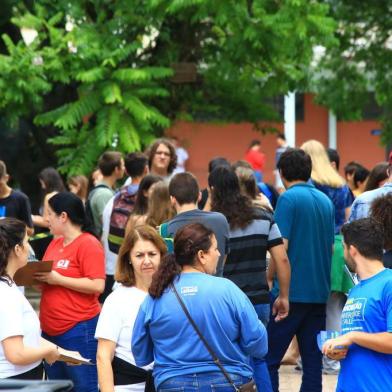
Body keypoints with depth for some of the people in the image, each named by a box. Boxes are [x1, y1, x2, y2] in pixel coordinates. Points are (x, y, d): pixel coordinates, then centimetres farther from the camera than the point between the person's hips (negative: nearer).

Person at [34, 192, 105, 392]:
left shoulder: (89, 244, -10)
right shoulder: (55, 243, 13)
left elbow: (97, 286, -18)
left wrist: (57, 279, -18)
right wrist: (37, 276, 1)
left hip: (79, 330, -9)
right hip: (50, 329, 9)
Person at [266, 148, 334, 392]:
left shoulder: (289, 198, -8)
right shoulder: (326, 201, 12)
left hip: (291, 291, -6)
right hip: (319, 290, 7)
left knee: (268, 360, -3)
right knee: (313, 361, 7)